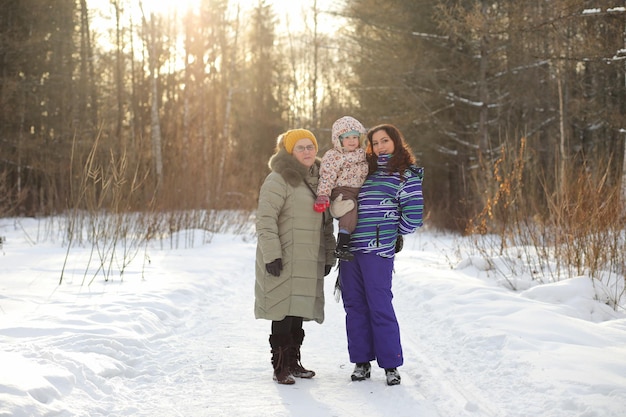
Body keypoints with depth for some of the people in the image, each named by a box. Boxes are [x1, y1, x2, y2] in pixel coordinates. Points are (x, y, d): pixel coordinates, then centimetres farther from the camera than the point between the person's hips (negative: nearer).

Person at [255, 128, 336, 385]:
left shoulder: (318, 179, 17)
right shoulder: (279, 179, -8)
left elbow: (326, 222, 23)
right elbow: (265, 219, -14)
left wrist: (328, 255, 19)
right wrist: (271, 254, -20)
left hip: (307, 262, 7)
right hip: (284, 262, -7)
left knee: (298, 311, 11)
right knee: (284, 311, -7)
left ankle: (293, 362, 21)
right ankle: (280, 367, 0)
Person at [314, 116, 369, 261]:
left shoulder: (363, 154, 16)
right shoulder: (332, 156, -3)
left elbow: (367, 174, 27)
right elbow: (327, 177, -10)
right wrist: (323, 195, -22)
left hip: (360, 192, 8)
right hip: (342, 190, -8)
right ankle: (341, 245, -40)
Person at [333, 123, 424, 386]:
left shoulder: (406, 175, -1)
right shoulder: (366, 171, 17)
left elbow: (413, 216, -6)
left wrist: (395, 234, 5)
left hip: (377, 249, -6)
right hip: (349, 246, 6)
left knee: (380, 306, -5)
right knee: (355, 306, 7)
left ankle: (390, 364, 4)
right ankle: (361, 361, 16)